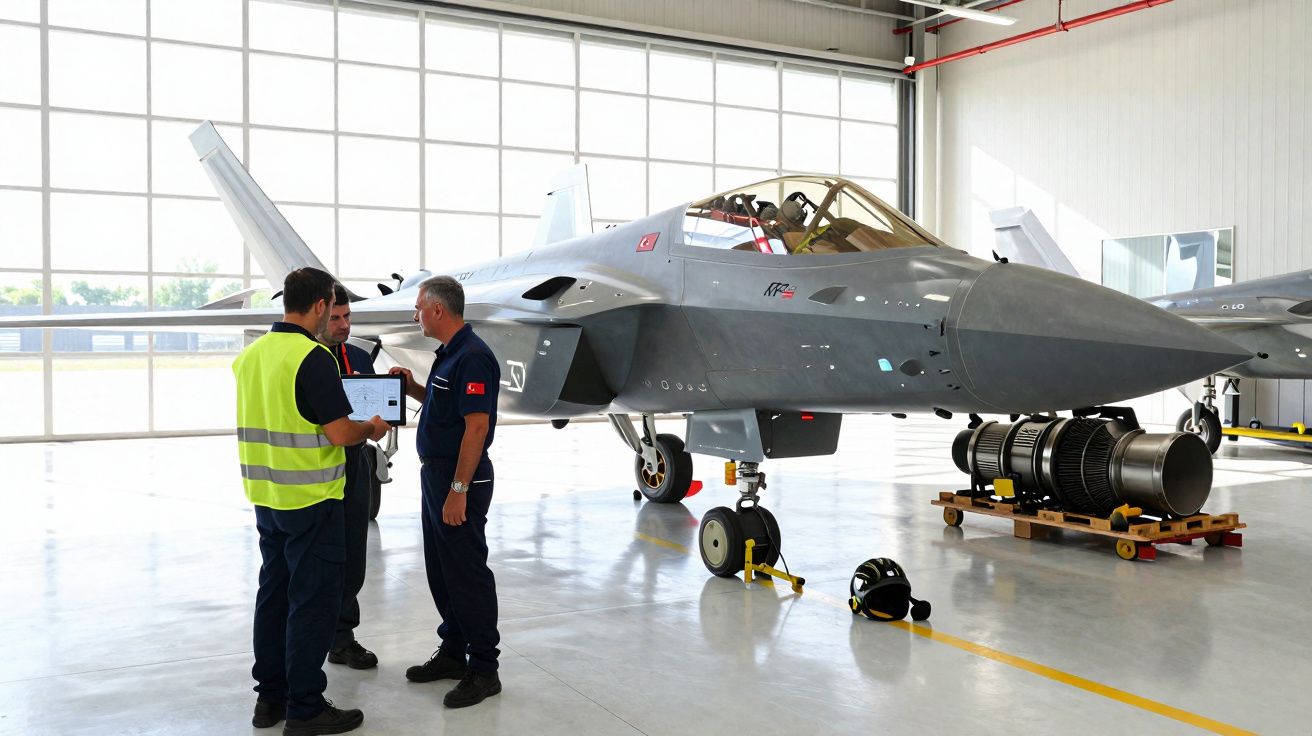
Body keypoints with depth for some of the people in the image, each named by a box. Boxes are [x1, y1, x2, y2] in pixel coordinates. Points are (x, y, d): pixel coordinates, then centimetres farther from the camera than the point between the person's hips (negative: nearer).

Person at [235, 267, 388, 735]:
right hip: (310, 498, -8)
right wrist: (372, 429, 0)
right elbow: (339, 433, -20)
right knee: (313, 600, 0)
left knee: (274, 592, 16)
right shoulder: (313, 358, -18)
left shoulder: (251, 354, 8)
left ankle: (270, 696, 25)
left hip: (266, 496, 8)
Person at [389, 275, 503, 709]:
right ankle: (453, 653, 29)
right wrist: (413, 387, 7)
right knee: (441, 571, 17)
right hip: (436, 474, 10)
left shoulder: (472, 357, -19)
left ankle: (483, 669, 8)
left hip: (461, 480, -10)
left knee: (468, 574, -2)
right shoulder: (449, 353, 13)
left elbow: (477, 425, -23)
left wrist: (459, 489, -25)